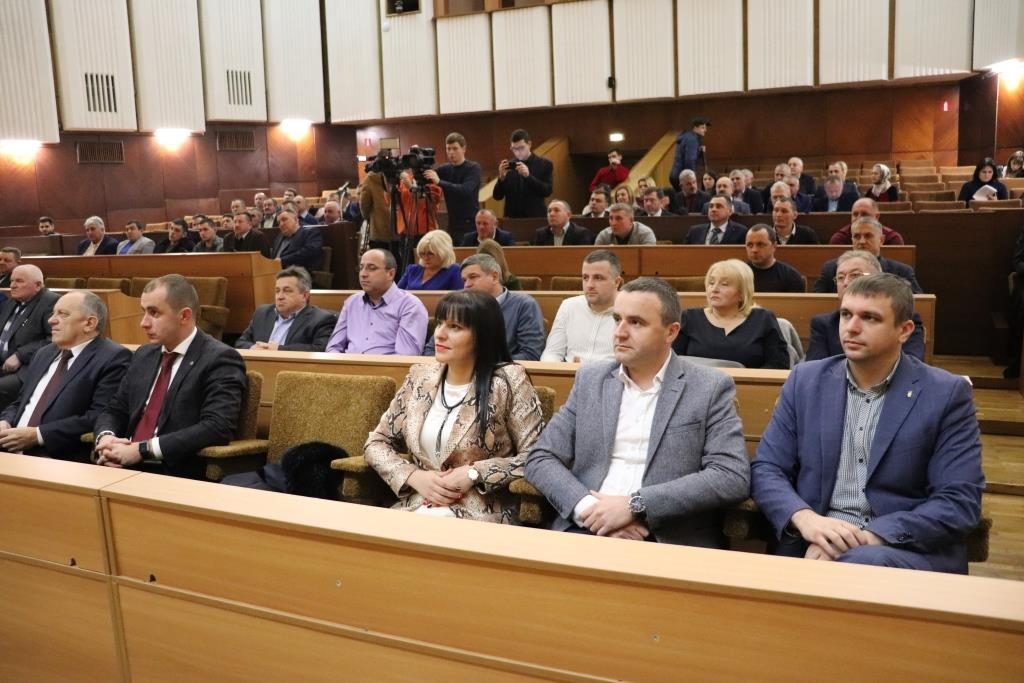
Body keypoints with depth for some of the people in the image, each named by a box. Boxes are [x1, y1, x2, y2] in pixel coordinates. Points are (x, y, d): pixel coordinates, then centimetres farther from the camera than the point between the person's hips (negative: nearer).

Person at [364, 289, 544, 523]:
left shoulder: (508, 381, -6)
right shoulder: (420, 377, 8)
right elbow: (376, 443, 12)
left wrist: (474, 474, -15)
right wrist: (415, 476, -5)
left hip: (481, 515, -4)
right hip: (415, 508, 4)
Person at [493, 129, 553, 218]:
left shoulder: (544, 164, 2)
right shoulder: (508, 166, 7)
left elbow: (547, 191, -10)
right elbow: (497, 196, 5)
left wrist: (528, 175, -20)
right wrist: (502, 177, -13)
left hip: (535, 218, -2)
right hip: (511, 219, 2)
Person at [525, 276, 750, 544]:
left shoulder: (711, 388, 2)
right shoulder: (590, 379, 11)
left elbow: (733, 477, -9)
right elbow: (540, 459, 7)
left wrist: (635, 505, -15)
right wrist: (589, 508, -11)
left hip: (671, 542, -2)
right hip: (589, 528, 2)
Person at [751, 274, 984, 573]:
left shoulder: (947, 393, 0)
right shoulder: (806, 380, 8)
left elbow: (960, 501, -6)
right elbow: (766, 469, 6)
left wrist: (871, 537, -19)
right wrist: (804, 518, -16)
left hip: (909, 549, -2)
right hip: (816, 541, 3)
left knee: (865, 563, -37)